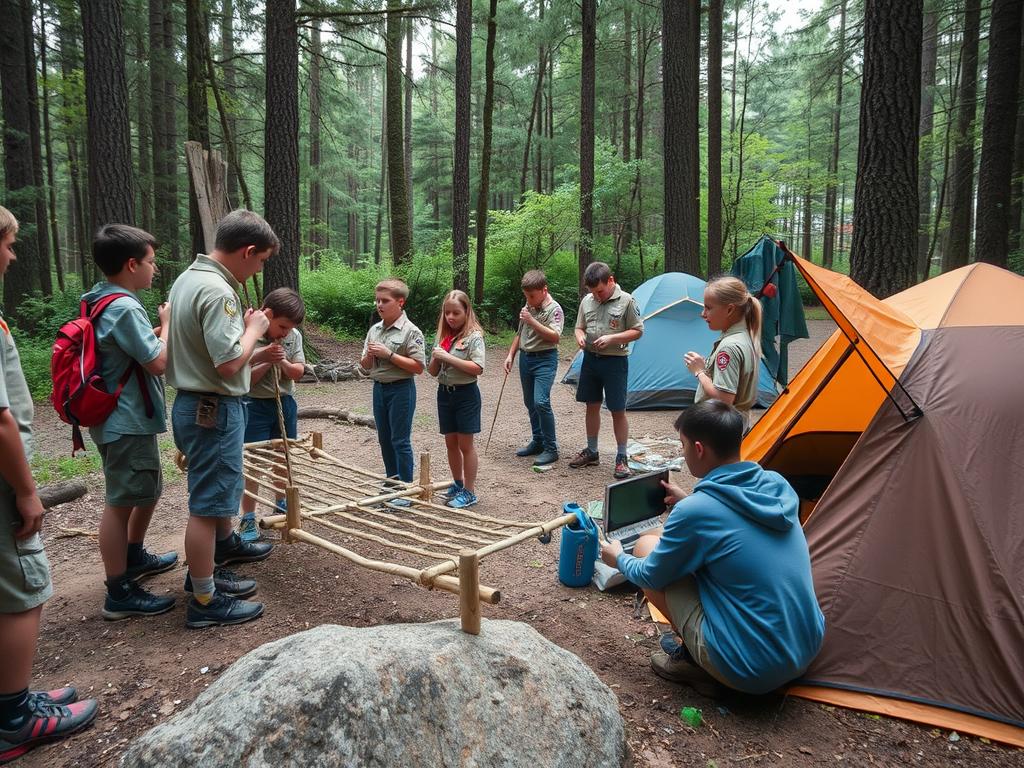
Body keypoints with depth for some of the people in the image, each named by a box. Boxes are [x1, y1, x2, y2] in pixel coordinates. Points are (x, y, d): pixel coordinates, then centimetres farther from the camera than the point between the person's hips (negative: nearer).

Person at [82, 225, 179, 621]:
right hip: (128, 423, -10)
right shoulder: (125, 308, -21)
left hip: (125, 419, 10)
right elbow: (157, 362, -20)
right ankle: (119, 594, 8)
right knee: (121, 503, -2)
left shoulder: (101, 301, 10)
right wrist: (168, 322, -7)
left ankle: (134, 558, 40)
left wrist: (163, 328, 6)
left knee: (148, 491, 24)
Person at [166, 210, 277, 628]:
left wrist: (241, 325, 11)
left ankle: (226, 543, 52)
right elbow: (229, 363, -27)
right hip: (213, 410, -10)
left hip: (194, 404, 10)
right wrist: (254, 330, -11)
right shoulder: (217, 291, -23)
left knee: (221, 486, 29)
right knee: (207, 505, -1)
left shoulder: (187, 278, 10)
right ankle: (206, 601, 10)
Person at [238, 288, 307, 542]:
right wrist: (267, 360, -25)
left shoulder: (294, 336, -1)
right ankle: (248, 519, 7)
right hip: (255, 405, -5)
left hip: (285, 402, 5)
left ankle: (282, 504, 35)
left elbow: (298, 373, -1)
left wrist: (282, 361, -19)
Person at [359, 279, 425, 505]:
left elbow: (418, 367, -17)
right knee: (384, 439, 16)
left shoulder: (411, 331, -12)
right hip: (379, 387, 7)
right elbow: (365, 366, 12)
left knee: (400, 441, -1)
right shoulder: (374, 330, 6)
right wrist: (369, 356, -12)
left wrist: (389, 354, -21)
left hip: (401, 389, -7)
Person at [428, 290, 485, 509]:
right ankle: (458, 483, 32)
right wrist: (436, 358, -11)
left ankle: (469, 491, 11)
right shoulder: (441, 336, 7)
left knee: (465, 443, 1)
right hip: (444, 392, 6)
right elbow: (433, 372, 10)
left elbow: (478, 368, -21)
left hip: (466, 393, -6)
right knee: (450, 443, 15)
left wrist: (449, 358, -22)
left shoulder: (474, 336, -10)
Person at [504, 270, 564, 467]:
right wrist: (511, 355, 12)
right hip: (526, 358, 8)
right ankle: (537, 442, 26)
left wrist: (532, 321, -23)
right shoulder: (527, 308, 10)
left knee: (541, 401, -17)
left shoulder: (554, 309, -11)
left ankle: (551, 449, -8)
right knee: (530, 403, 12)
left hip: (545, 359, -7)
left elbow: (555, 336, -21)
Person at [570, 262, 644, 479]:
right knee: (592, 406, 14)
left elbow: (637, 331, -7)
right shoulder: (587, 301, 4)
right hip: (590, 359, 5)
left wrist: (611, 338, -19)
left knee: (618, 411, 0)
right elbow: (579, 327, 13)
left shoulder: (626, 301, -10)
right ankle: (591, 451, 27)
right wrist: (580, 337, -11)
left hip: (615, 361, -5)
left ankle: (621, 458, 11)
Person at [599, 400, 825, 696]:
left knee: (646, 546, 1)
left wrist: (619, 558, 17)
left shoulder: (694, 512, -21)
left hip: (748, 671, -7)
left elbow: (650, 577, -3)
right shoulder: (779, 486, -1)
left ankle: (694, 662, 7)